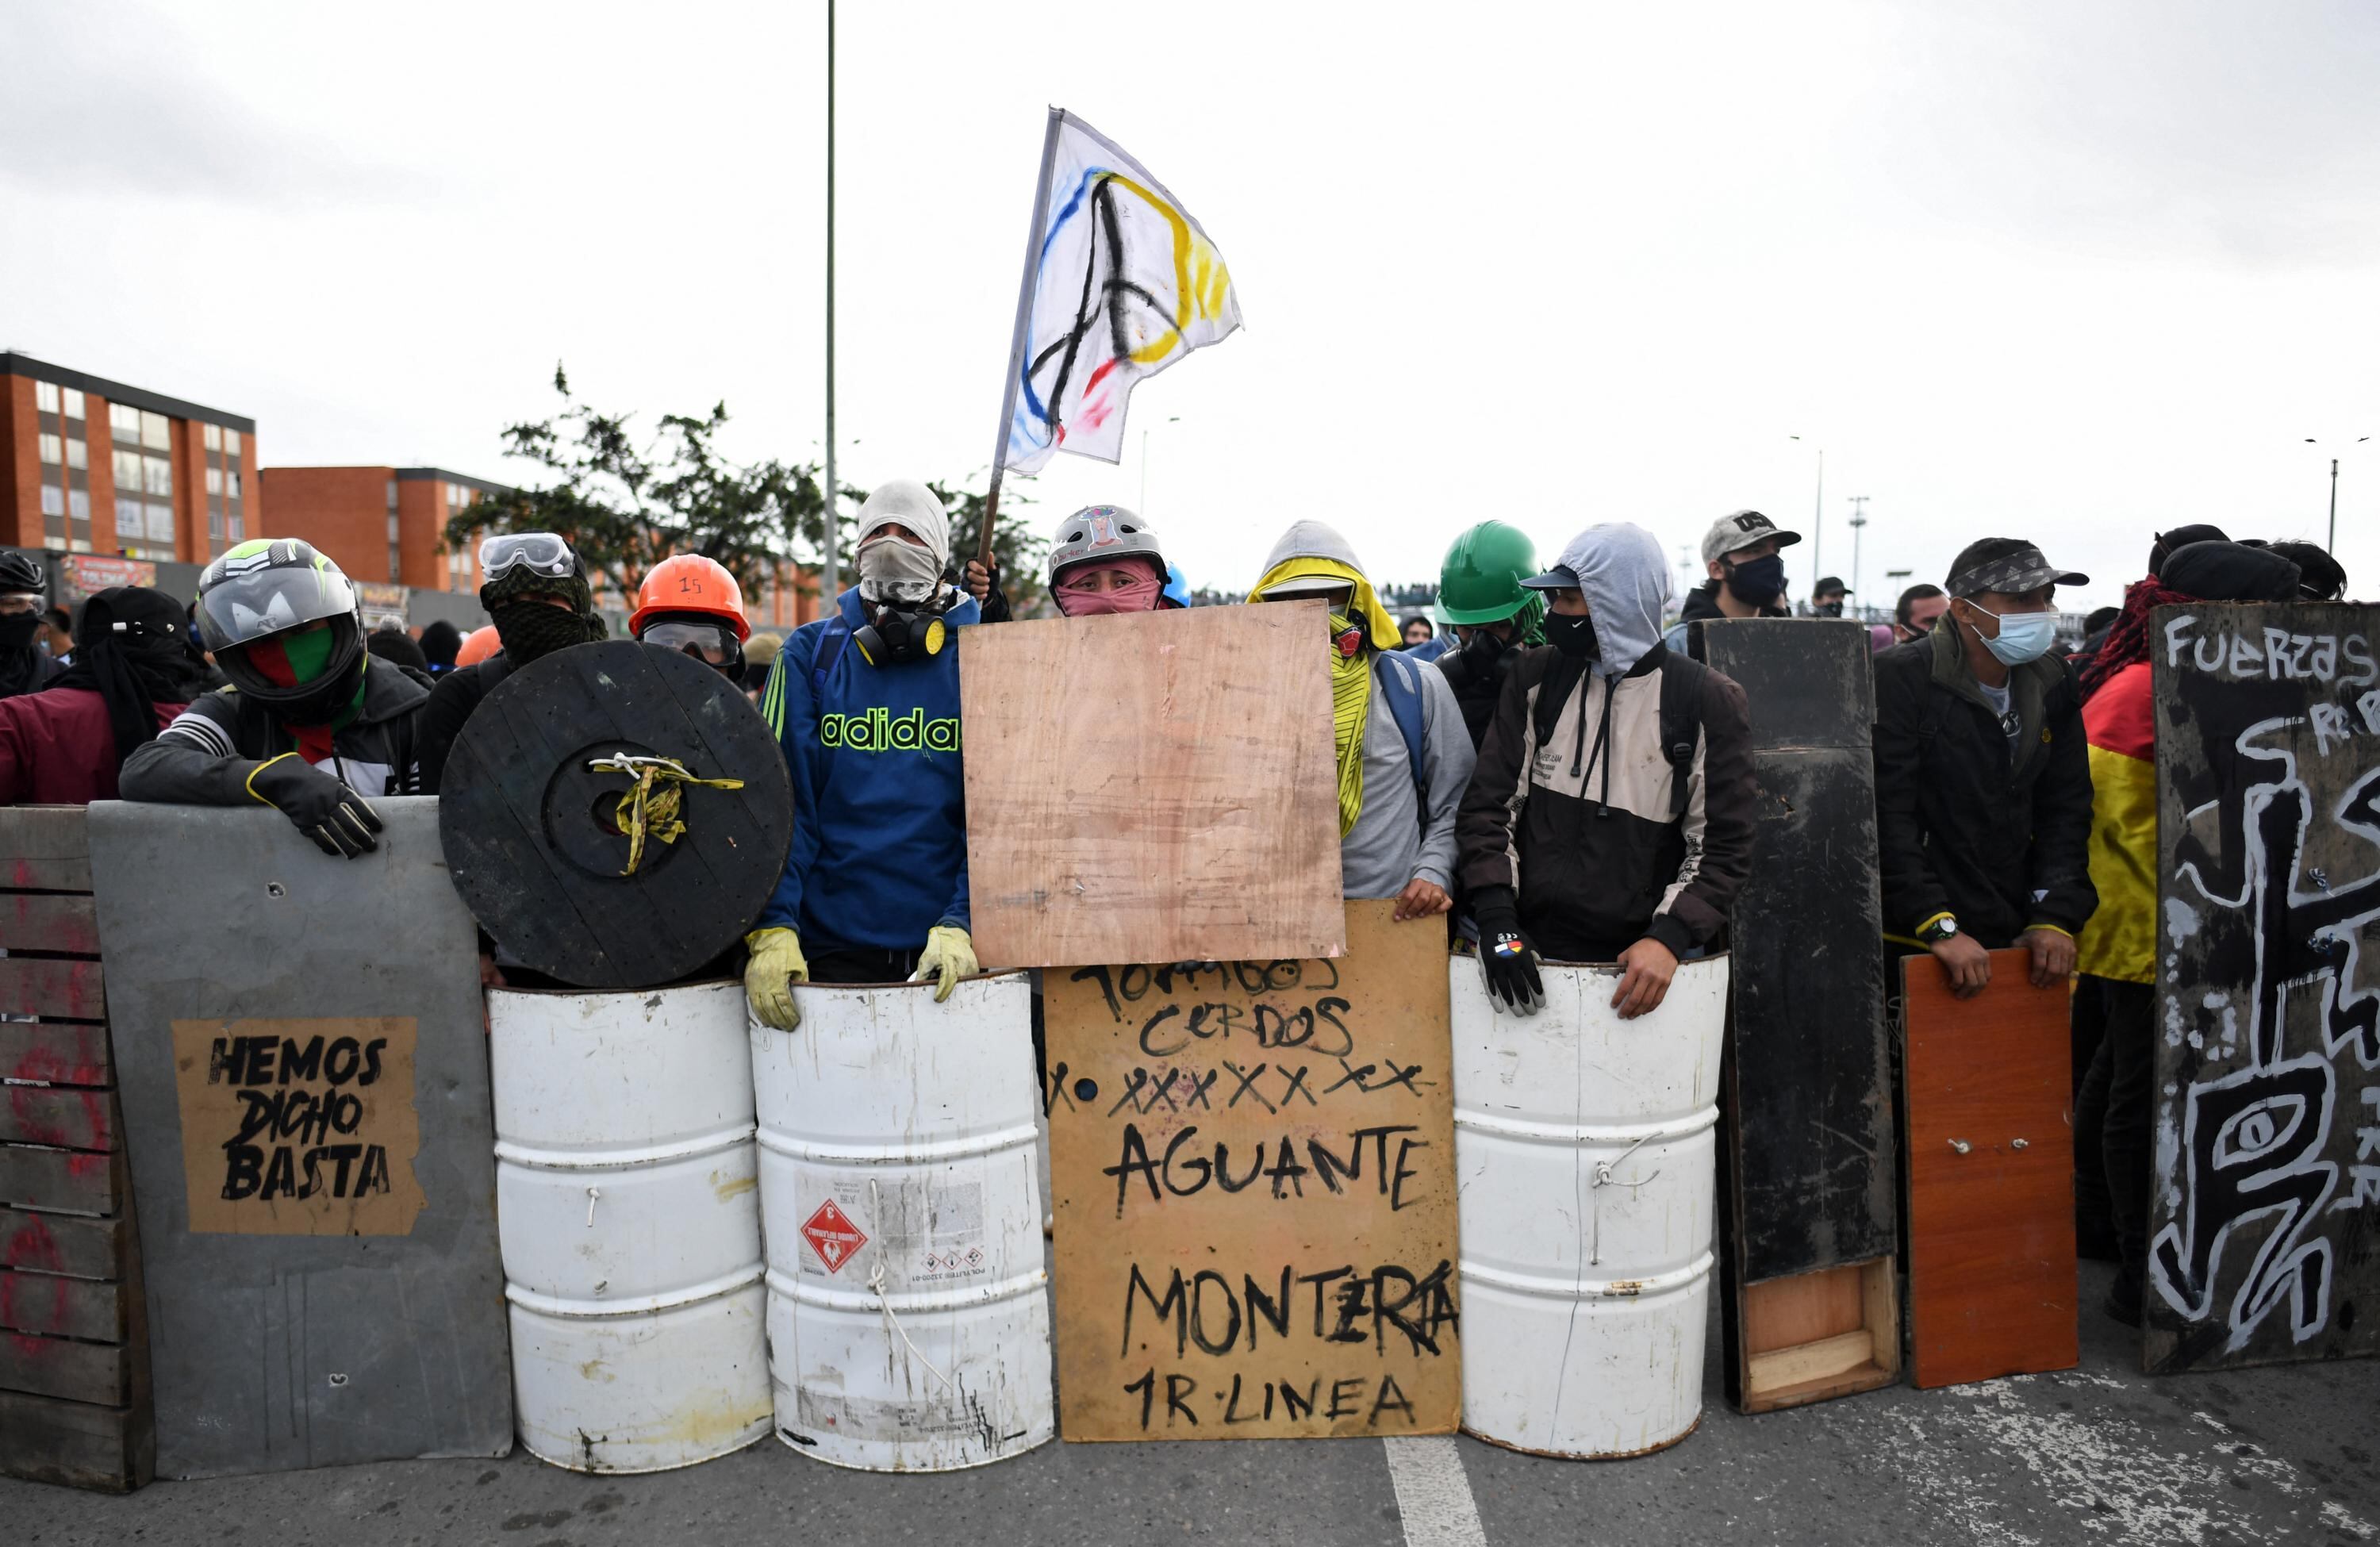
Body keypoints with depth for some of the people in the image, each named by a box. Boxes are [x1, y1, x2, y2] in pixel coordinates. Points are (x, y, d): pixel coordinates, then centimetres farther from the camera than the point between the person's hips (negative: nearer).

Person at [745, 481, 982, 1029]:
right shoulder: (809, 655, 6)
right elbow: (778, 798, -1)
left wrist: (963, 923, -15)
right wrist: (771, 929, -12)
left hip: (949, 948, 0)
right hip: (831, 948, 1)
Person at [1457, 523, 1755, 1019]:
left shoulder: (1709, 701, -3)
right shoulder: (1534, 679, 4)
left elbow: (1724, 846, -3)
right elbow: (1490, 802, 3)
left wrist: (1669, 938, -17)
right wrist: (1497, 918, -9)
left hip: (1644, 961, -2)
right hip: (1533, 950, 2)